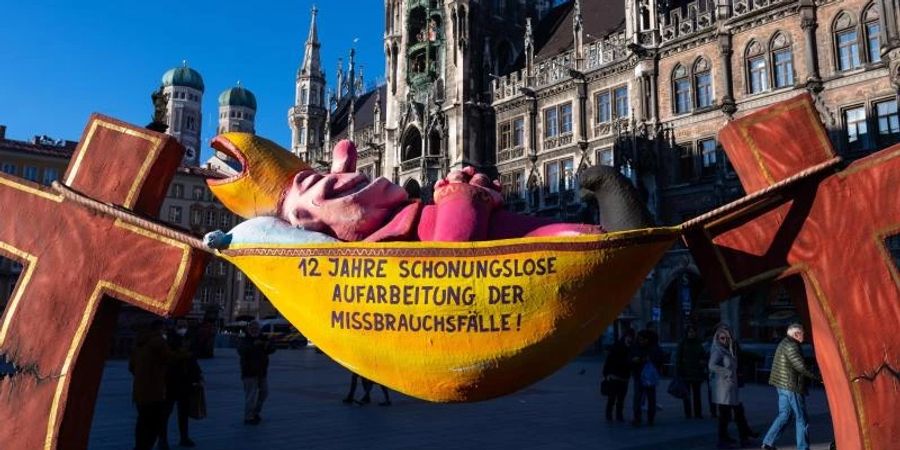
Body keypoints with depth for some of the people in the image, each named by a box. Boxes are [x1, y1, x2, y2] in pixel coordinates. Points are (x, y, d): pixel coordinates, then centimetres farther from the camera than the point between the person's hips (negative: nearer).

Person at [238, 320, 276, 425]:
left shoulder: (263, 339, 7)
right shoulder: (245, 341, -8)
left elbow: (272, 350, -2)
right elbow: (241, 350, -28)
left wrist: (268, 345, -26)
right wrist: (253, 345, -42)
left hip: (262, 372, 6)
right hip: (249, 372, -6)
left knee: (264, 392, 15)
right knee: (251, 395, -8)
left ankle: (255, 412, 32)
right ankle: (248, 418, 1)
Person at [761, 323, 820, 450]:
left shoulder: (784, 343, 16)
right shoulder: (791, 346, -17)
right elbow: (801, 367, -20)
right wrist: (818, 378, -12)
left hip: (783, 386, 10)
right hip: (792, 387, -10)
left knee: (784, 415, 12)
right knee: (801, 418, 2)